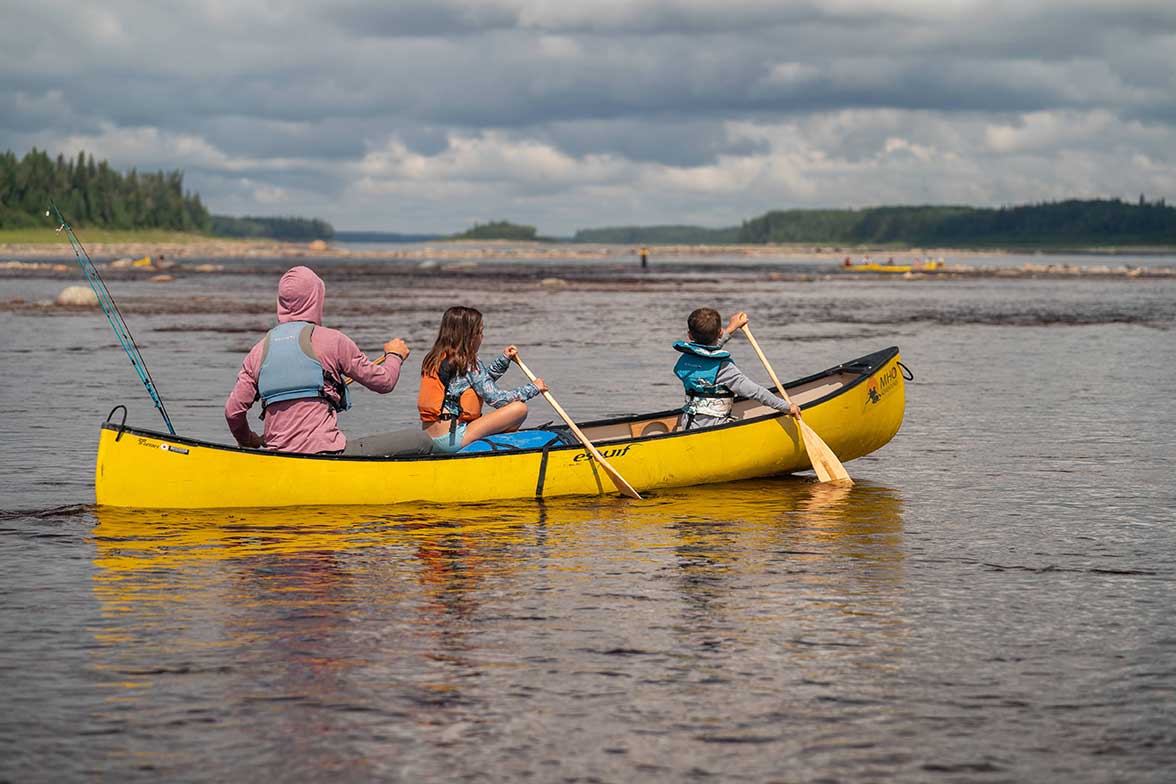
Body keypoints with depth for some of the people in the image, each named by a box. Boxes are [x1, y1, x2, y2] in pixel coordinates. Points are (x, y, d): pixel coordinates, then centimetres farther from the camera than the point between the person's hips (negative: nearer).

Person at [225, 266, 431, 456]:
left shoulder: (260, 350, 9)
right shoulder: (331, 340, -3)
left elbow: (233, 411, 7)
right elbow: (384, 382, 3)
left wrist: (248, 441, 28)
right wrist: (395, 356, 25)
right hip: (324, 453, -6)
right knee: (420, 440, 0)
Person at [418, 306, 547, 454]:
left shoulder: (432, 359, 15)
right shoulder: (469, 362, -10)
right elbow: (495, 399, -9)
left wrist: (504, 359, 22)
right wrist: (533, 388, 3)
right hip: (452, 439, -9)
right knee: (519, 408, -11)